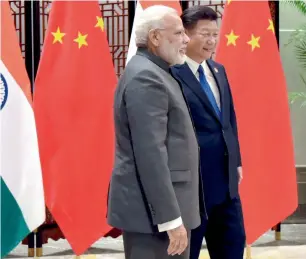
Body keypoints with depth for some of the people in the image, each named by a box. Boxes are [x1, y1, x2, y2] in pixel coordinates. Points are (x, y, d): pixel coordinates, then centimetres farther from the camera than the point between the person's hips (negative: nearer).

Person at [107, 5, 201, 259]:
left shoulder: (152, 73, 15)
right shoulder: (145, 77, -17)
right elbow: (150, 154, -24)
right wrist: (170, 218, -24)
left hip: (160, 205, 10)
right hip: (152, 210, -10)